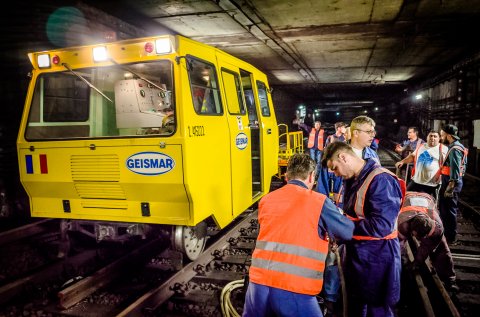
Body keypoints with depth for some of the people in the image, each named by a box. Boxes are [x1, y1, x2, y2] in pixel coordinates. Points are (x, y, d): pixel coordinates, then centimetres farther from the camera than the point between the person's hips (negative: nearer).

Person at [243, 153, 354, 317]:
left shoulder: (266, 200, 9)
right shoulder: (319, 202, -3)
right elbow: (348, 232, 6)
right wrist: (339, 215, 27)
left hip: (259, 282, 5)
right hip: (294, 289, -4)